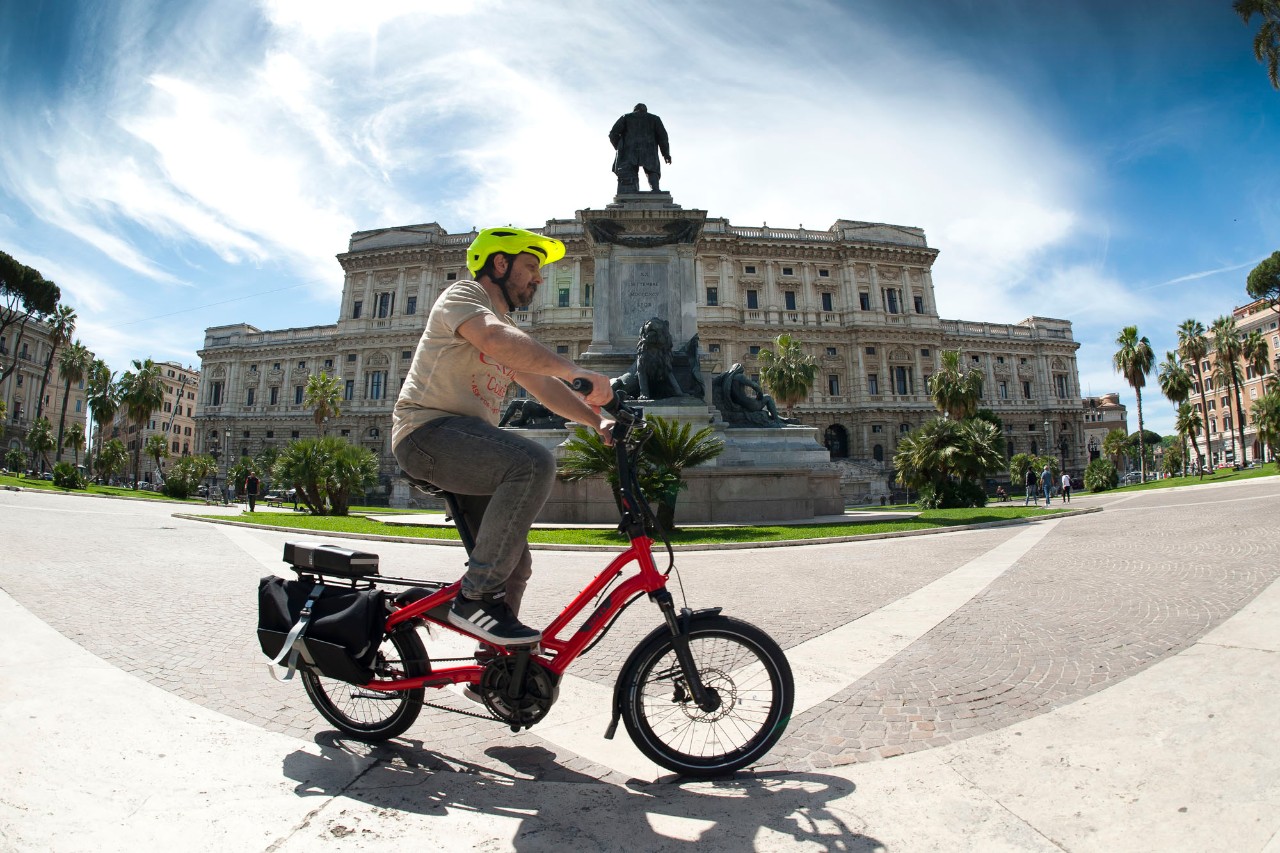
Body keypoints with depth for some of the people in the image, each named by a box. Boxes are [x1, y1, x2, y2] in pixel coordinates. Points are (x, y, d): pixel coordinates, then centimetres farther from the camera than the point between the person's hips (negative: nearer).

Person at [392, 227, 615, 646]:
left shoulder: (507, 327, 24)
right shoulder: (462, 295, -3)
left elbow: (544, 385, 14)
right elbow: (497, 340, -27)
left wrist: (598, 420, 0)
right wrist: (574, 370, -36)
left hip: (465, 442, 9)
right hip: (428, 429, -9)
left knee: (516, 566, 5)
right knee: (534, 462, -34)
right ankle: (477, 595, -25)